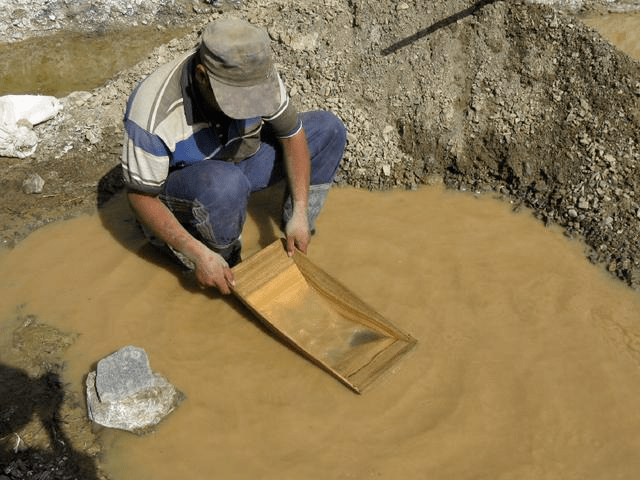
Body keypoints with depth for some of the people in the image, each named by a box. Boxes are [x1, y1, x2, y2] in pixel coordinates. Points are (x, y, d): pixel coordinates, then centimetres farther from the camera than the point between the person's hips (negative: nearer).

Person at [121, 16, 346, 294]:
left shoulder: (253, 74, -23)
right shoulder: (154, 113, -35)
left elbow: (292, 133, -11)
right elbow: (141, 196, -25)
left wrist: (300, 213, -17)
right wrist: (198, 254, -32)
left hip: (234, 160, 5)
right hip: (178, 186, -5)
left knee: (327, 128, -6)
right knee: (225, 183, -42)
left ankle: (295, 234, 1)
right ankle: (225, 259, -10)